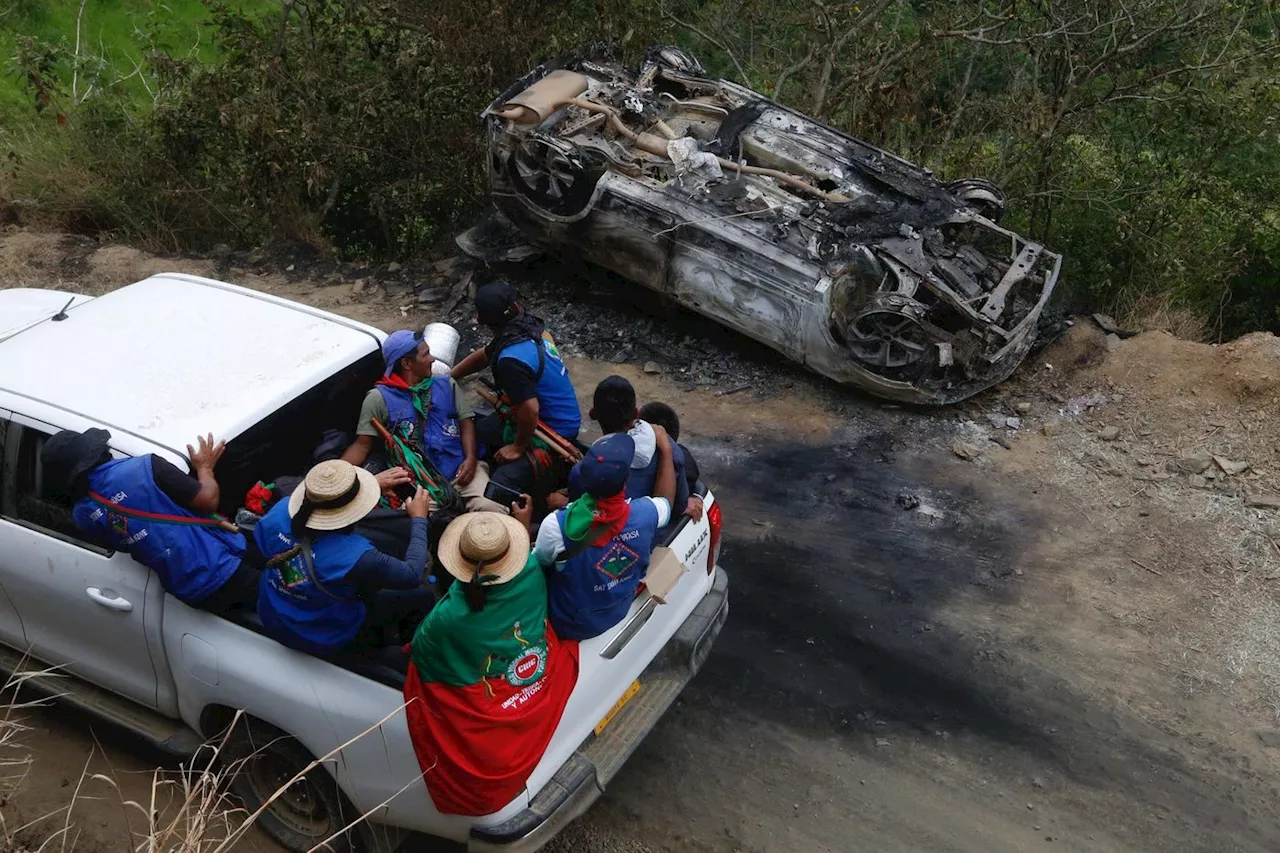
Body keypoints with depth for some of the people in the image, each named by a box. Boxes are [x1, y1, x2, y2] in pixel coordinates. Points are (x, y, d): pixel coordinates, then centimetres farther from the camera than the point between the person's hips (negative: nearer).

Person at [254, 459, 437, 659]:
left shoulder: (280, 511, -23)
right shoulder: (355, 556, -38)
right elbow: (413, 575, -21)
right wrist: (419, 519, -8)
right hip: (324, 641, -5)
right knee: (424, 594, 5)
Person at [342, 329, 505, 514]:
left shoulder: (446, 384, 20)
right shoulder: (379, 398, 7)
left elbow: (466, 421, 13)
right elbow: (362, 444, 4)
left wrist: (470, 458, -7)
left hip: (462, 469, 3)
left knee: (489, 508, -25)